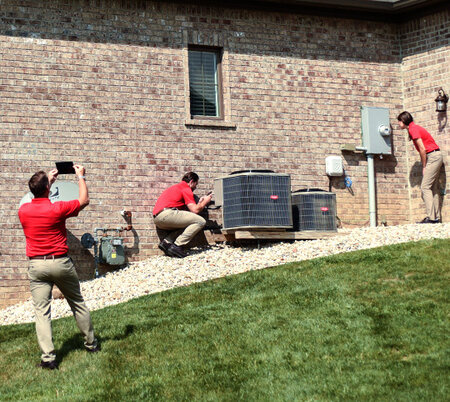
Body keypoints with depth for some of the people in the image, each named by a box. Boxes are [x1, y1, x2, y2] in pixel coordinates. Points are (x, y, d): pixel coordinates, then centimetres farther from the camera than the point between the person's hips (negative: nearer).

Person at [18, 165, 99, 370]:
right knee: (77, 303, 16)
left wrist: (47, 180, 30)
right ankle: (91, 343, 28)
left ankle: (48, 357, -5)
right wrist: (80, 176, 13)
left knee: (41, 311, 0)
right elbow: (84, 200, 2)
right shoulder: (57, 209, -14)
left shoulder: (23, 211, -2)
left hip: (36, 265, 2)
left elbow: (37, 199, 24)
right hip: (60, 263, -2)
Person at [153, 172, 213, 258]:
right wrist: (205, 201, 13)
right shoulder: (186, 189, 2)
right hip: (167, 213, -10)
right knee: (200, 221, -10)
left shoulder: (177, 187, 31)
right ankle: (176, 246, -15)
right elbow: (195, 210, -4)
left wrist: (200, 202, 28)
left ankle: (166, 242, 4)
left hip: (157, 217, 10)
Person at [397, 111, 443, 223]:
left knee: (425, 187, -12)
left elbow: (422, 149, -16)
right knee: (433, 188, 8)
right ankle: (436, 217, 8)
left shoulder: (413, 129, -12)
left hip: (433, 157, -10)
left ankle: (431, 217, -17)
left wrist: (424, 167, -8)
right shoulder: (414, 128, 18)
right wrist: (424, 166, 9)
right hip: (435, 156, 10)